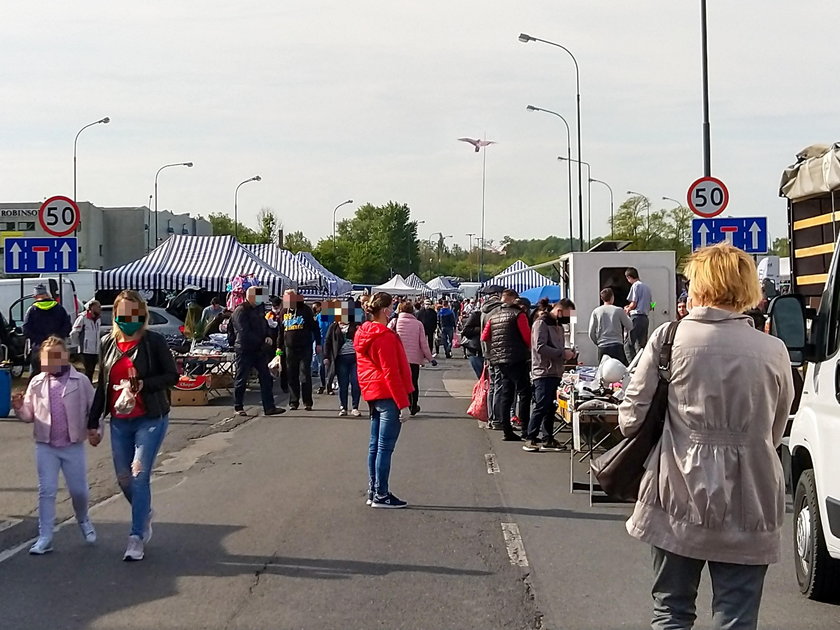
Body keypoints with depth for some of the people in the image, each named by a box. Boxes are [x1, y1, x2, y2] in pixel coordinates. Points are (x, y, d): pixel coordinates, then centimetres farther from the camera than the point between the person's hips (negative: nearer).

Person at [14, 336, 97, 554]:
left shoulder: (80, 382, -4)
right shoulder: (37, 383, 3)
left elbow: (93, 409, 1)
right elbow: (29, 414, 7)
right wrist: (19, 407, -13)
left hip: (73, 445, -1)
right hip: (46, 446, 1)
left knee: (79, 490, 7)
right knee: (46, 491, 1)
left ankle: (83, 520, 37)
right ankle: (44, 538, 6)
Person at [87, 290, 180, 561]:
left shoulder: (153, 342, -7)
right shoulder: (108, 344, 7)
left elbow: (172, 376, -6)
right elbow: (102, 386, 14)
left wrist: (144, 384, -21)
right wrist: (93, 422, 14)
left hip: (151, 419, -5)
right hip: (120, 422, 5)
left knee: (139, 474, -11)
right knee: (123, 478, 8)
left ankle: (137, 537, -4)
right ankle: (145, 514, 36)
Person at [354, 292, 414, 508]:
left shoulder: (363, 334, 11)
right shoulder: (385, 337, -16)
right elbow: (391, 373, -18)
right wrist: (403, 403, -16)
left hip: (373, 395, 9)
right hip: (387, 395, -9)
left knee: (375, 445, 13)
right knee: (385, 446, -5)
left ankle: (373, 492, 18)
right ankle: (381, 495, -2)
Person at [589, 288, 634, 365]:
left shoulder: (596, 312, 4)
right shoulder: (619, 310, -1)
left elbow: (591, 333, 3)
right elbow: (630, 327, 10)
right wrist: (626, 315, 28)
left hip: (602, 348, 2)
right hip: (617, 346, -2)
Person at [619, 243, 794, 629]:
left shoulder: (669, 338, -7)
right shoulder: (773, 352, -1)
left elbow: (632, 417, -5)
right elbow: (774, 433, 9)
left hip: (678, 499, -1)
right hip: (747, 505, 1)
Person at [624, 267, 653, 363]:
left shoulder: (635, 285, -7)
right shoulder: (647, 287, 18)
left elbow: (634, 304, -13)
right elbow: (650, 306, 19)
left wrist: (627, 309, 8)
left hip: (636, 318, -9)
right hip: (645, 318, 9)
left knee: (628, 345, -8)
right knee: (642, 345, 11)